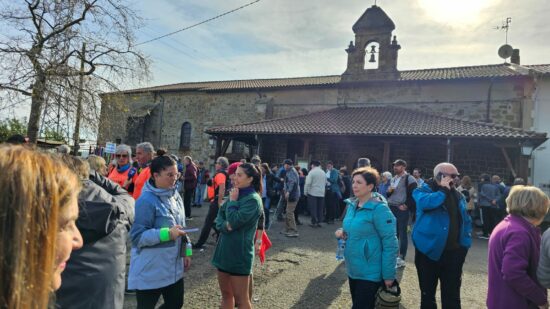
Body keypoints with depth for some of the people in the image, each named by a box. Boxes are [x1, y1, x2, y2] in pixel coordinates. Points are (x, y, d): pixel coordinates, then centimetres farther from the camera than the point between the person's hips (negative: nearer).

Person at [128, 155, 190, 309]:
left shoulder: (175, 196, 5)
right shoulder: (146, 201, -19)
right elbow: (137, 236, -21)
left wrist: (185, 252, 14)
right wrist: (167, 234, -28)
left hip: (174, 268, 8)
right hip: (150, 271, -7)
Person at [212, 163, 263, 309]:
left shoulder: (253, 199, -16)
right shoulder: (235, 194, 8)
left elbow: (234, 221, -24)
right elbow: (219, 218, 8)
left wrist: (232, 201, -12)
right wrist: (225, 225, -13)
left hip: (239, 254, -8)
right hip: (224, 250, 8)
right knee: (226, 294, 20)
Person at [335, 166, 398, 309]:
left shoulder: (379, 208, -19)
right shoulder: (352, 204, 4)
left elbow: (390, 243, -18)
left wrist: (388, 275, -16)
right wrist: (342, 232, -3)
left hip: (370, 273, -8)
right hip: (353, 269, 8)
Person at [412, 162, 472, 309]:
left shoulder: (458, 196, 10)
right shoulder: (423, 190, -7)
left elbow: (466, 221, 16)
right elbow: (426, 203, -31)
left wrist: (466, 243, 6)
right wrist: (443, 189, -19)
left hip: (453, 253, 4)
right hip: (429, 251, -4)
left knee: (452, 295, 11)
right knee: (427, 294, 11)